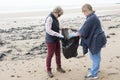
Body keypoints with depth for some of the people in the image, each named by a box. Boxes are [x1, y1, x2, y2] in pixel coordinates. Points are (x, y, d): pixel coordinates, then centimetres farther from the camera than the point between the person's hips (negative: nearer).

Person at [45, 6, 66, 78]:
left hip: (56, 40, 8)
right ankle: (49, 70, 19)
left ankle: (59, 67, 33)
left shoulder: (55, 18, 6)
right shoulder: (49, 18, -20)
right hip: (51, 40, -8)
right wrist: (59, 35, -26)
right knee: (50, 55, 4)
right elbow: (48, 30, -25)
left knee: (58, 54, 17)